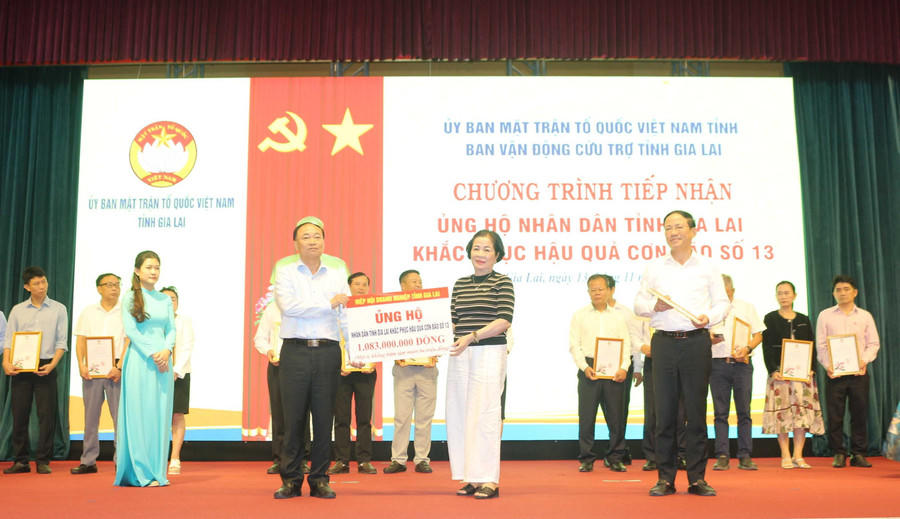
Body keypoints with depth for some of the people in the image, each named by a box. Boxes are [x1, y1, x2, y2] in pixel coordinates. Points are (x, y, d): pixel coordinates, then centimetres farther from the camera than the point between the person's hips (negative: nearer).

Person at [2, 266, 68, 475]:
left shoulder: (58, 309, 7)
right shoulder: (17, 310, 11)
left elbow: (61, 342, 2)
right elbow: (9, 339, 6)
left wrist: (52, 364, -12)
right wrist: (6, 362, -10)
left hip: (45, 367, -2)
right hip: (20, 367, 2)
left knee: (46, 414, -3)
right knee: (19, 414, 3)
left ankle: (43, 461, 4)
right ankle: (20, 461, 12)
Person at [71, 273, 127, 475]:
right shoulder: (88, 312, 13)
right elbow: (80, 341, 9)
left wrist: (119, 367, -12)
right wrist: (81, 365, -5)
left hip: (116, 369, -2)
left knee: (120, 415, -5)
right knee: (91, 415, 5)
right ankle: (88, 461, 12)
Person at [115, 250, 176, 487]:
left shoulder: (165, 299, 14)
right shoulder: (130, 298, 1)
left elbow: (171, 329, 9)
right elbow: (131, 330, -7)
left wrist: (166, 350, -10)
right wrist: (152, 354, -14)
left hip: (163, 361, 4)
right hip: (139, 360, -4)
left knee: (161, 414, 3)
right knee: (140, 414, -3)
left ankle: (157, 471, 8)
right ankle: (141, 473, 1)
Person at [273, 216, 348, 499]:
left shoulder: (338, 276, 14)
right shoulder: (285, 273, 7)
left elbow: (347, 316, 7)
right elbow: (288, 306, -11)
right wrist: (329, 304, -8)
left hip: (328, 351, 2)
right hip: (295, 351, -2)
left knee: (324, 418, 4)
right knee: (293, 418, 1)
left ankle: (319, 479, 14)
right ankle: (290, 480, 11)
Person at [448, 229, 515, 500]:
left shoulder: (502, 282, 0)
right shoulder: (460, 284, 15)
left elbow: (504, 321, -10)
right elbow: (453, 321, 16)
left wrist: (472, 336, -19)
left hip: (490, 353, -5)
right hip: (460, 355, 6)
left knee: (484, 414, -7)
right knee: (459, 414, 5)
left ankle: (489, 480, 1)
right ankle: (470, 478, 14)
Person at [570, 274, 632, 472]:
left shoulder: (618, 316, 14)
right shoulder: (579, 316, 9)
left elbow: (626, 345, 8)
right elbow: (574, 345, 2)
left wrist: (624, 368, -7)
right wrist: (585, 367, -11)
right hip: (589, 369, -1)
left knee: (616, 415, 2)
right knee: (586, 415, -2)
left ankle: (615, 458, 13)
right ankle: (586, 459, 7)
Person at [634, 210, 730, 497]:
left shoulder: (707, 267, 10)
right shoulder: (654, 268, 11)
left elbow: (722, 302, 10)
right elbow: (638, 303, 11)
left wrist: (708, 317, -10)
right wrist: (654, 306, -9)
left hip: (697, 342, -1)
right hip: (664, 342, 1)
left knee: (696, 411, 1)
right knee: (664, 411, 1)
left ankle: (697, 477, 10)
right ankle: (665, 477, 8)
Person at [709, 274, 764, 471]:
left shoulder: (746, 308, 12)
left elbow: (758, 334, 8)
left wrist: (747, 348, -9)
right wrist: (711, 340, -12)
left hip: (742, 364, 0)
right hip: (717, 364, 0)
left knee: (744, 412, 0)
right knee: (720, 412, 0)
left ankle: (745, 456, 4)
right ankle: (722, 456, 1)